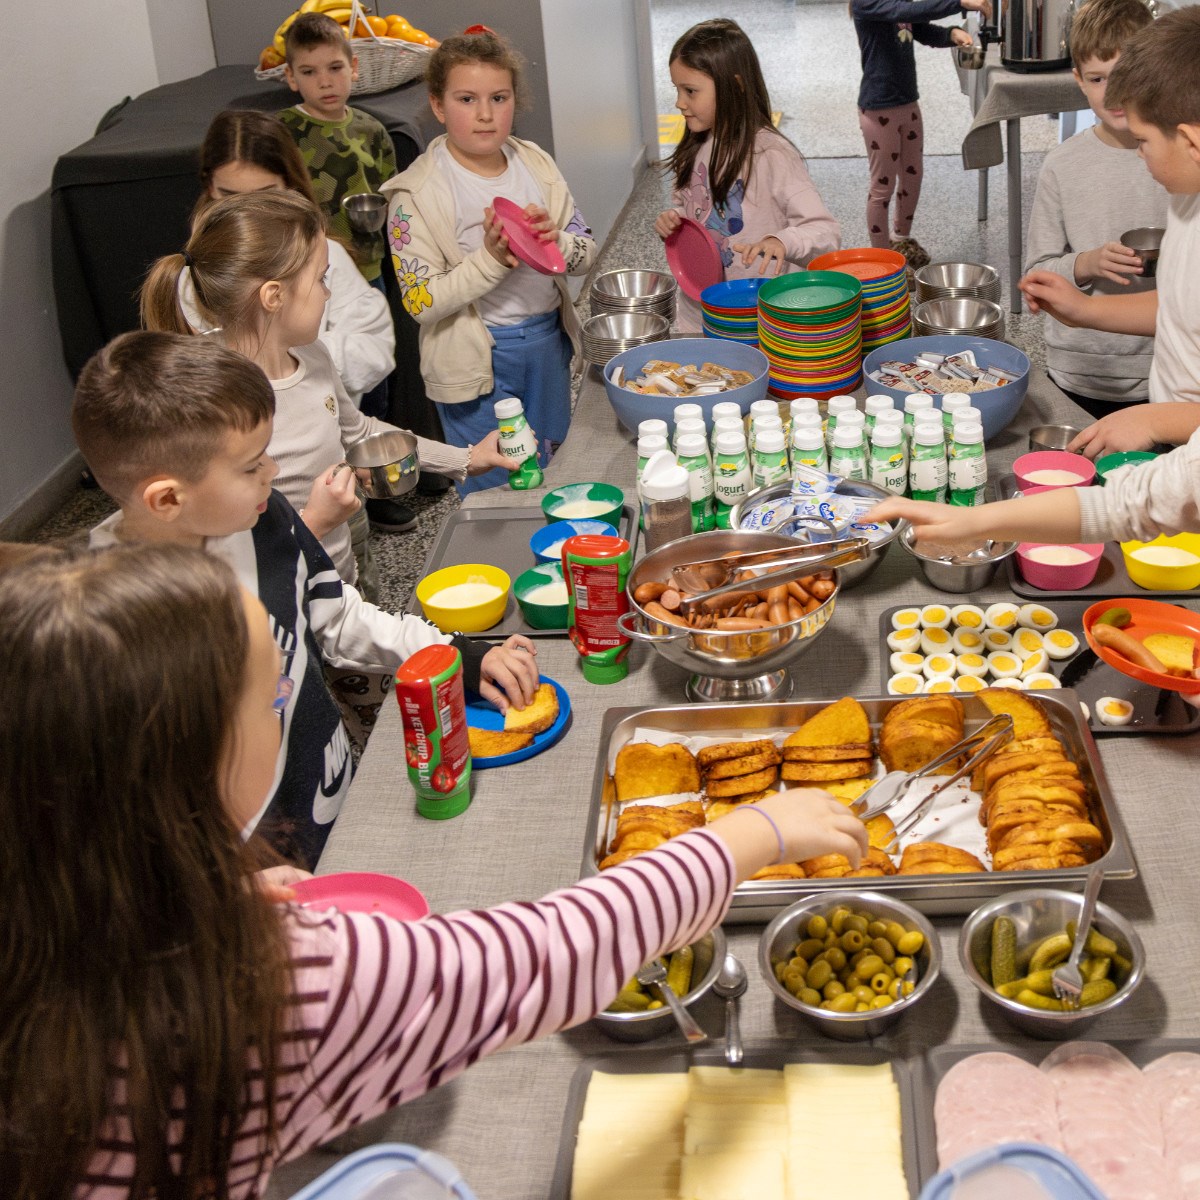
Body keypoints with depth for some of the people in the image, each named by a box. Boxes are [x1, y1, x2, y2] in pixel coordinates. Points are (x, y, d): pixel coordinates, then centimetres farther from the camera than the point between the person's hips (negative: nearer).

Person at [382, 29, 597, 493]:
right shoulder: (418, 194, -14)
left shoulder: (536, 164, 0)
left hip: (549, 342, 5)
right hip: (478, 362, -5)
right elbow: (421, 303, -17)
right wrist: (491, 258, -28)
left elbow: (585, 253, 4)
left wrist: (555, 242, -19)